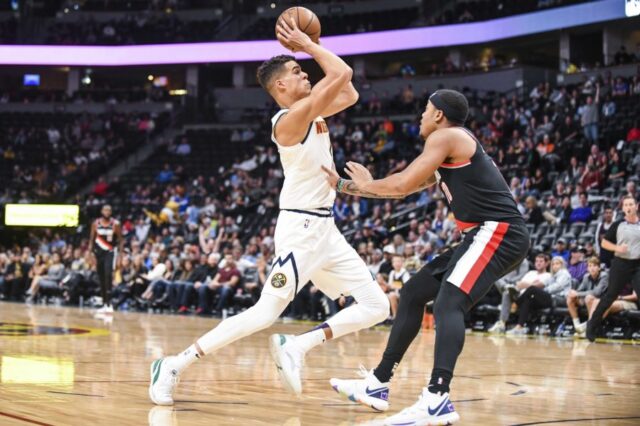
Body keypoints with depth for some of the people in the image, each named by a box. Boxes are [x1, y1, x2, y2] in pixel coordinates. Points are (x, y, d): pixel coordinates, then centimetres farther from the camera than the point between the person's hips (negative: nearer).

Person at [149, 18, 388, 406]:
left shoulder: (313, 114, 11)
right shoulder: (289, 120, -16)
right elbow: (342, 73, -22)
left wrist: (308, 47, 14)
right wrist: (307, 45, -9)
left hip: (325, 228, 9)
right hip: (301, 228, -9)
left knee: (377, 307, 4)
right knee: (266, 313, -11)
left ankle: (296, 347, 2)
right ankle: (174, 366, -5)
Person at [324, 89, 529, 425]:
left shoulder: (446, 136, -7)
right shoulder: (451, 149, 23)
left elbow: (401, 185, -11)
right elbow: (406, 187, 27)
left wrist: (365, 184, 9)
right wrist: (342, 186, 27)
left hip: (499, 233, -11)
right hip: (486, 236, 11)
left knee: (449, 303, -28)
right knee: (413, 293, 14)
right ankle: (378, 384, 19)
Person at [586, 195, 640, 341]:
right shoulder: (617, 225, 2)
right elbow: (604, 243, 6)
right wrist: (617, 248, -12)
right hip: (620, 264, -1)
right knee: (610, 296, 6)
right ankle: (593, 324, 19)